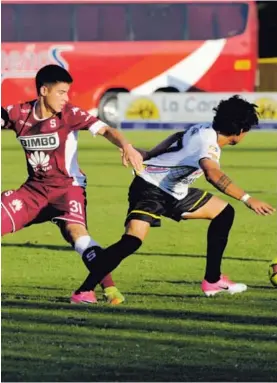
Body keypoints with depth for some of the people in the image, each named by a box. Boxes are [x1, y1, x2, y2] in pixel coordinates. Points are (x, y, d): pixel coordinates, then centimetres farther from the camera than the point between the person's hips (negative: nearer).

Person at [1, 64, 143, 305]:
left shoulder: (69, 114, -13)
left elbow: (104, 129, -23)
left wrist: (126, 146, -42)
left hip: (67, 187, -4)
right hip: (34, 189, 4)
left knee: (75, 229, -29)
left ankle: (108, 288, -32)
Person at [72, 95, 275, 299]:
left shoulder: (205, 130, -2)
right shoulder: (209, 142, -29)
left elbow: (179, 137, 16)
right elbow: (213, 173, -49)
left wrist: (150, 155, 27)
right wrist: (247, 199, -52)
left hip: (175, 193, 10)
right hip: (150, 188, -10)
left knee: (224, 212, 11)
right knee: (132, 241, -30)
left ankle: (212, 280, 13)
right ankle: (84, 290, -25)